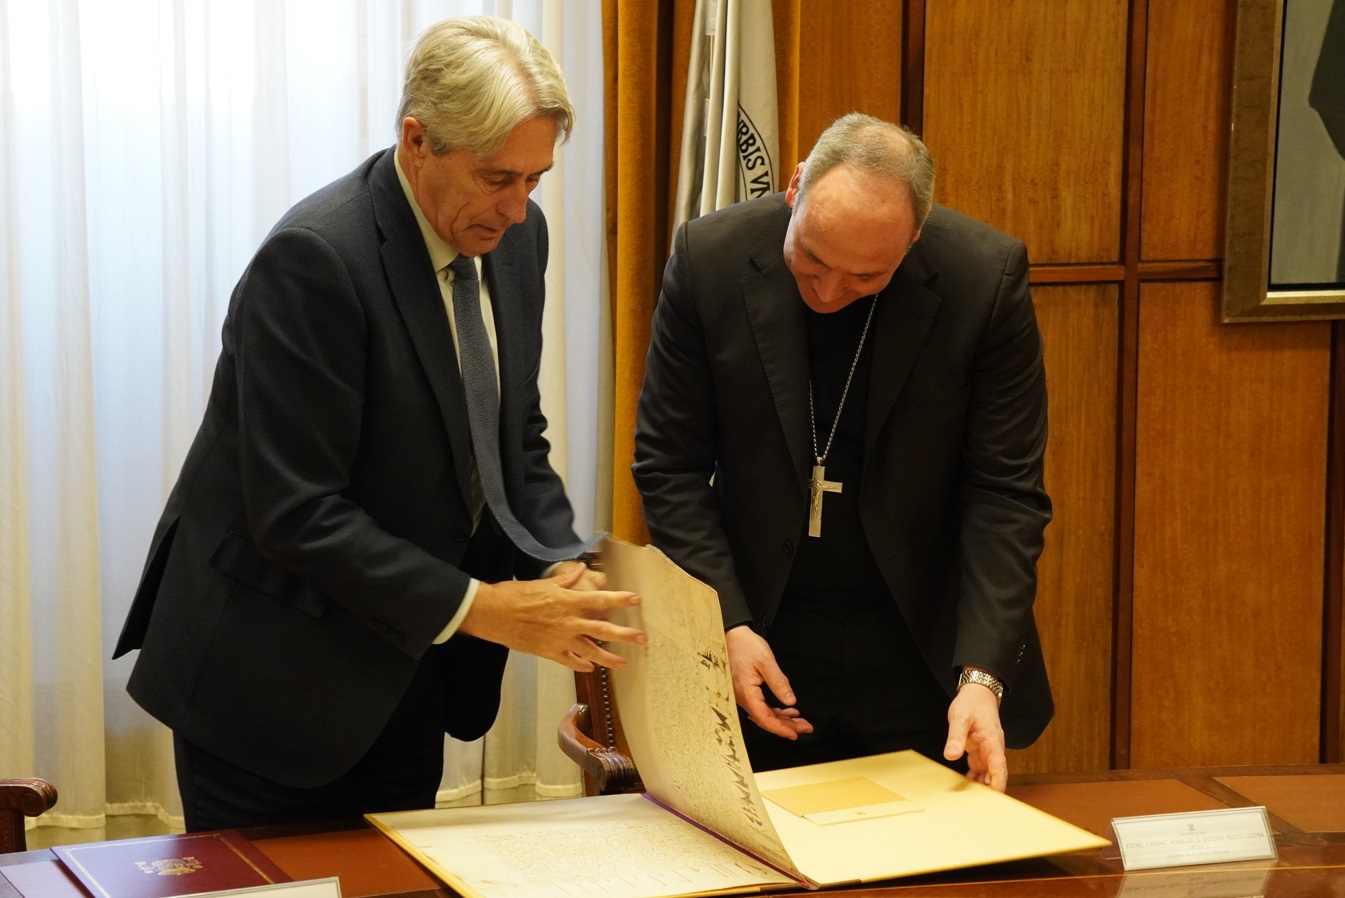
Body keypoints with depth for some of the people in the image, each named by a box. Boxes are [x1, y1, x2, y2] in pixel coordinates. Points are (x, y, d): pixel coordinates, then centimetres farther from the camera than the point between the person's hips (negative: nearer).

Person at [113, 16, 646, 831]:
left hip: (409, 669, 7)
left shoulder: (514, 235, 0)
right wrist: (476, 608, -26)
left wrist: (560, 567, -9)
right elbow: (296, 513, -26)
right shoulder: (314, 259, -24)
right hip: (274, 678, -7)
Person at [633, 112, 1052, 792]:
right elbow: (669, 464, -4)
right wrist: (727, 624, -14)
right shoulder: (710, 258, -12)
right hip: (765, 647, 1)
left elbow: (1004, 491, -11)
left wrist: (982, 673, -20)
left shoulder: (986, 277, -15)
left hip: (923, 656, 0)